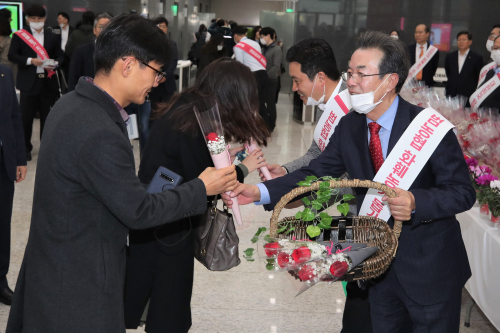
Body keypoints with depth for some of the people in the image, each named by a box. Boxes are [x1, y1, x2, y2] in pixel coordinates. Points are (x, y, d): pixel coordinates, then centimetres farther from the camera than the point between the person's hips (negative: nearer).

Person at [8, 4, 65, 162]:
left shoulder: (53, 37, 9)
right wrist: (30, 61, -17)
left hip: (48, 82, 2)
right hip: (28, 82, -2)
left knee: (47, 116, 9)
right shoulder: (19, 35, 2)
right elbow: (12, 55, -4)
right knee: (26, 117, 2)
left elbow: (60, 56, 10)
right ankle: (25, 147, 16)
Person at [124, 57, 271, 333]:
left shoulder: (182, 107, 1)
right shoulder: (196, 125, -24)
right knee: (169, 309, 10)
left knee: (138, 295, 21)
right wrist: (242, 169, -8)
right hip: (167, 227, -8)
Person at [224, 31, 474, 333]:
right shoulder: (349, 127, -3)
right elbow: (315, 174, -5)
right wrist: (259, 192, -19)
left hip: (430, 270, -5)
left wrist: (416, 202, -36)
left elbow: (463, 191, -17)